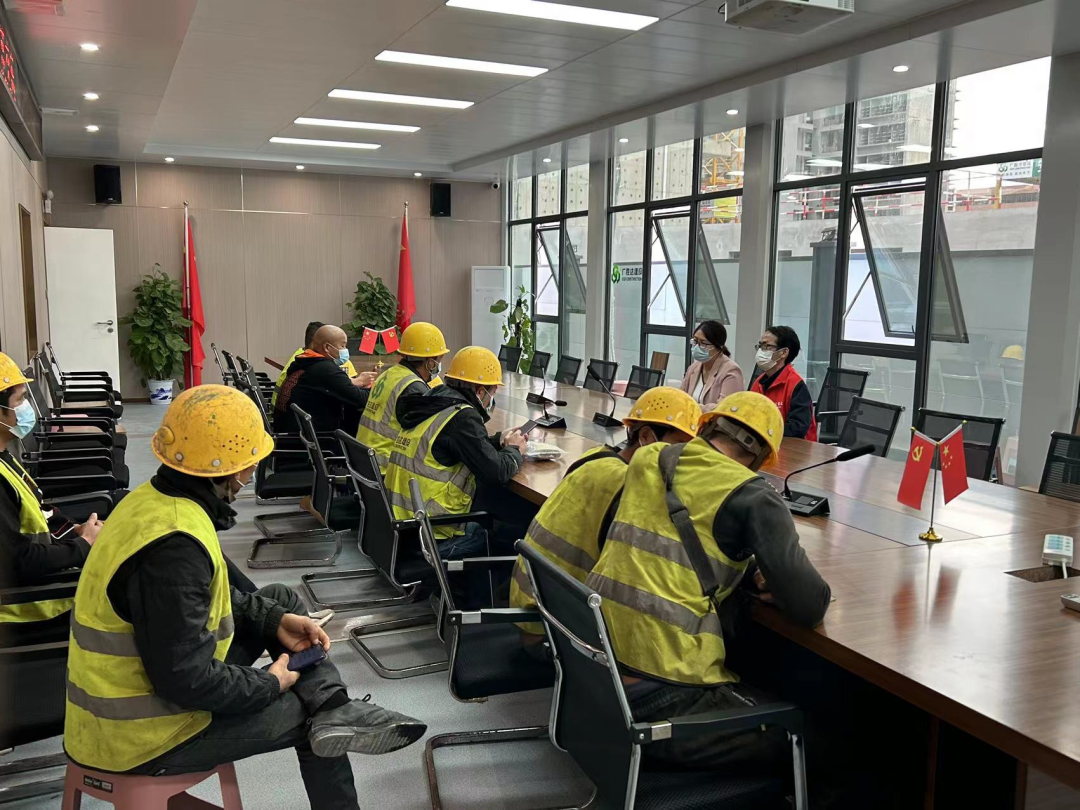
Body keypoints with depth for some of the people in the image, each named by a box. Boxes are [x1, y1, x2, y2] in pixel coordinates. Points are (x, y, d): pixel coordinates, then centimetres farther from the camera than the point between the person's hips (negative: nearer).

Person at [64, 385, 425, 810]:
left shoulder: (155, 499, -2)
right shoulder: (172, 548, -32)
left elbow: (211, 594, 12)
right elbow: (187, 680, -30)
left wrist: (276, 619, 2)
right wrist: (269, 684, -14)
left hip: (143, 676, 9)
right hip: (144, 739, -9)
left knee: (281, 599, 10)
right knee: (305, 711, 6)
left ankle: (335, 710, -3)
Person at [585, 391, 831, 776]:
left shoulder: (646, 460, 9)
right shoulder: (751, 496, -9)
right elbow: (811, 606, -10)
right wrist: (777, 589, 12)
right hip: (661, 699, -7)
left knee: (755, 695, 27)